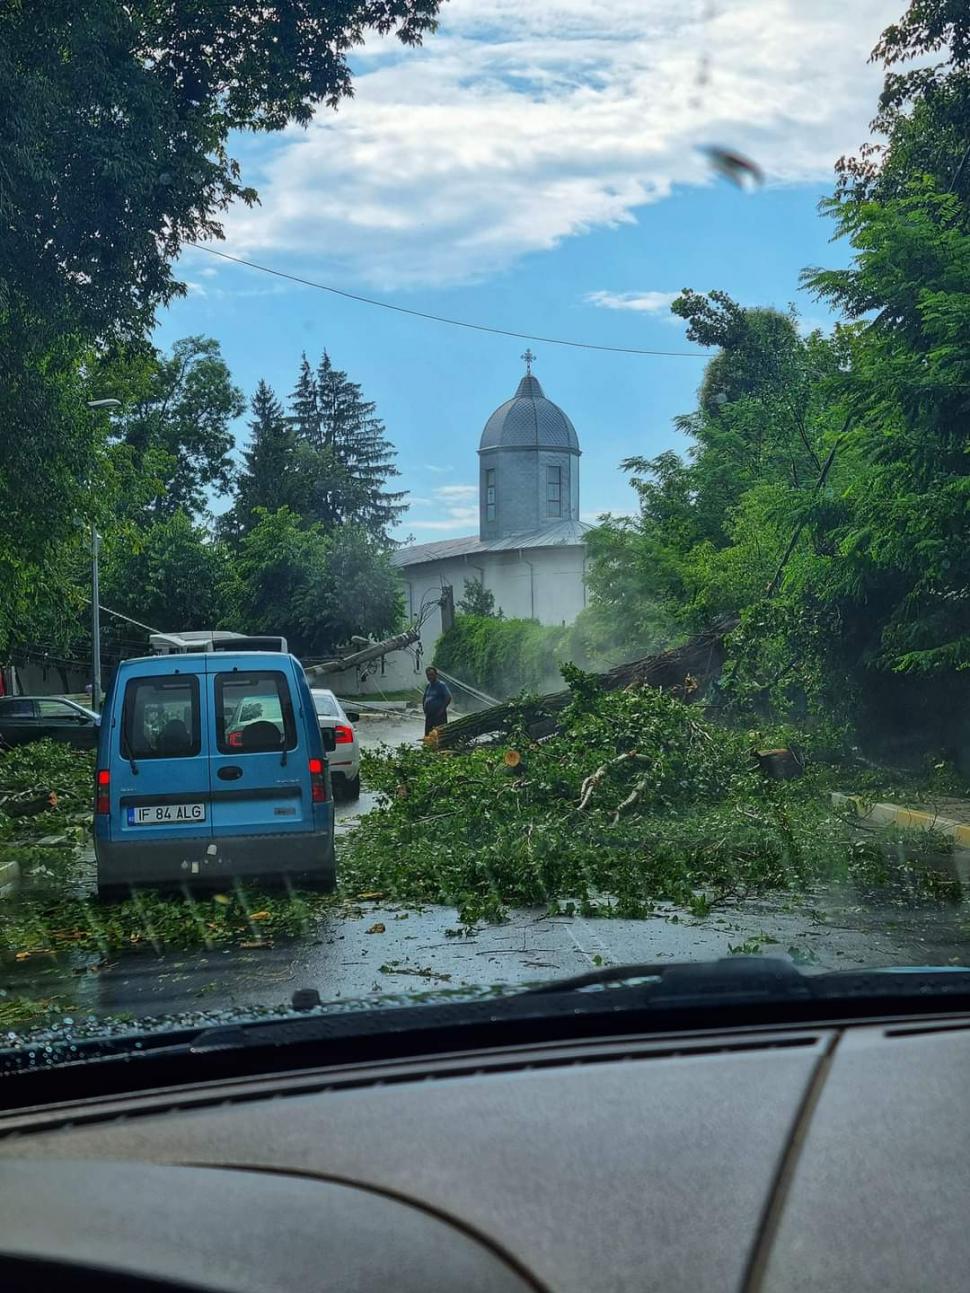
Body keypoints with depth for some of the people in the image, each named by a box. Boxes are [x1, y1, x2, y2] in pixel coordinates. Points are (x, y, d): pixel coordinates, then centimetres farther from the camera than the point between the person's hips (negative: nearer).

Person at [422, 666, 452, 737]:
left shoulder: (441, 685, -7)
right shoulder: (428, 686, 16)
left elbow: (448, 698, -16)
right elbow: (424, 698, 29)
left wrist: (442, 709, -15)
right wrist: (425, 710, 17)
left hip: (439, 715, -8)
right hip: (429, 715, 8)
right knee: (428, 735, 7)